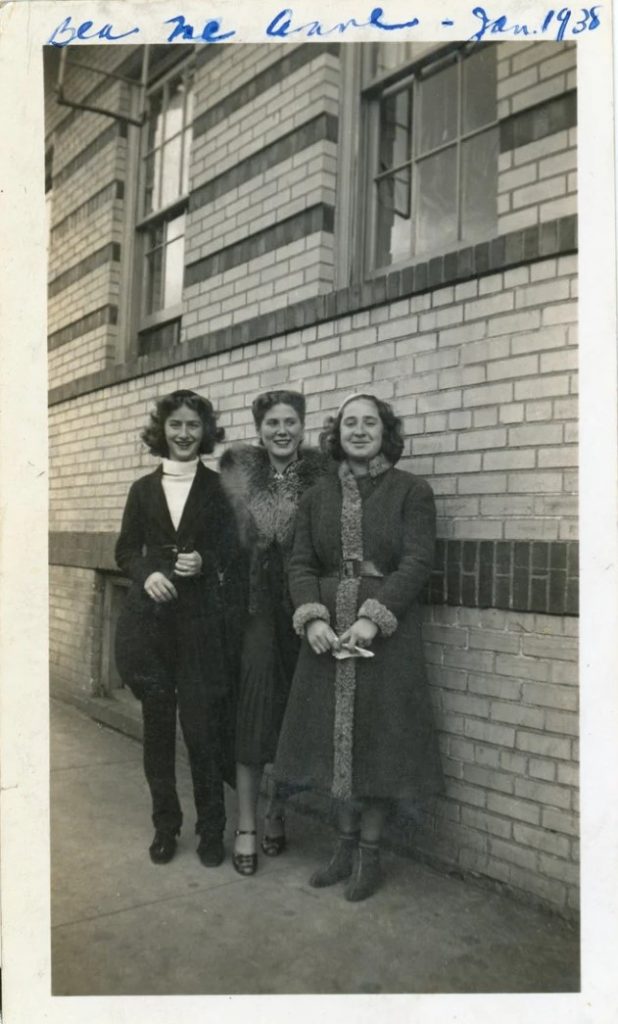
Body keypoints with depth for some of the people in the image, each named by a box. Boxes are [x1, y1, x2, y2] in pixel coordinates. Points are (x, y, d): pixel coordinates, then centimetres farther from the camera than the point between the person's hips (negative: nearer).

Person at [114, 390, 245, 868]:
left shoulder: (218, 486, 1)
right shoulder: (143, 489, 9)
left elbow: (234, 554, 1)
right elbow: (126, 551, 10)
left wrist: (203, 561, -18)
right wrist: (146, 573, -10)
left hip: (201, 619, -2)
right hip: (149, 619, 3)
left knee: (202, 726, -1)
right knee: (157, 724, 9)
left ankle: (211, 829, 18)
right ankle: (165, 825, 26)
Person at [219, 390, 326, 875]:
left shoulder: (321, 474, -1)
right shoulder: (240, 471, 3)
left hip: (302, 612, 0)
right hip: (256, 609, 0)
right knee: (254, 711, 1)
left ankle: (277, 812, 28)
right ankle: (246, 826, 14)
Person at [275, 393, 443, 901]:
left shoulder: (412, 491, -1)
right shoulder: (318, 496, 10)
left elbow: (417, 562, -10)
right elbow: (302, 563, 6)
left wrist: (374, 617, -20)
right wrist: (312, 617, -12)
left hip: (387, 634, -3)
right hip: (327, 633, 4)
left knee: (377, 737, 4)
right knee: (336, 736, 10)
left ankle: (370, 852, 22)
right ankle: (346, 843, 28)